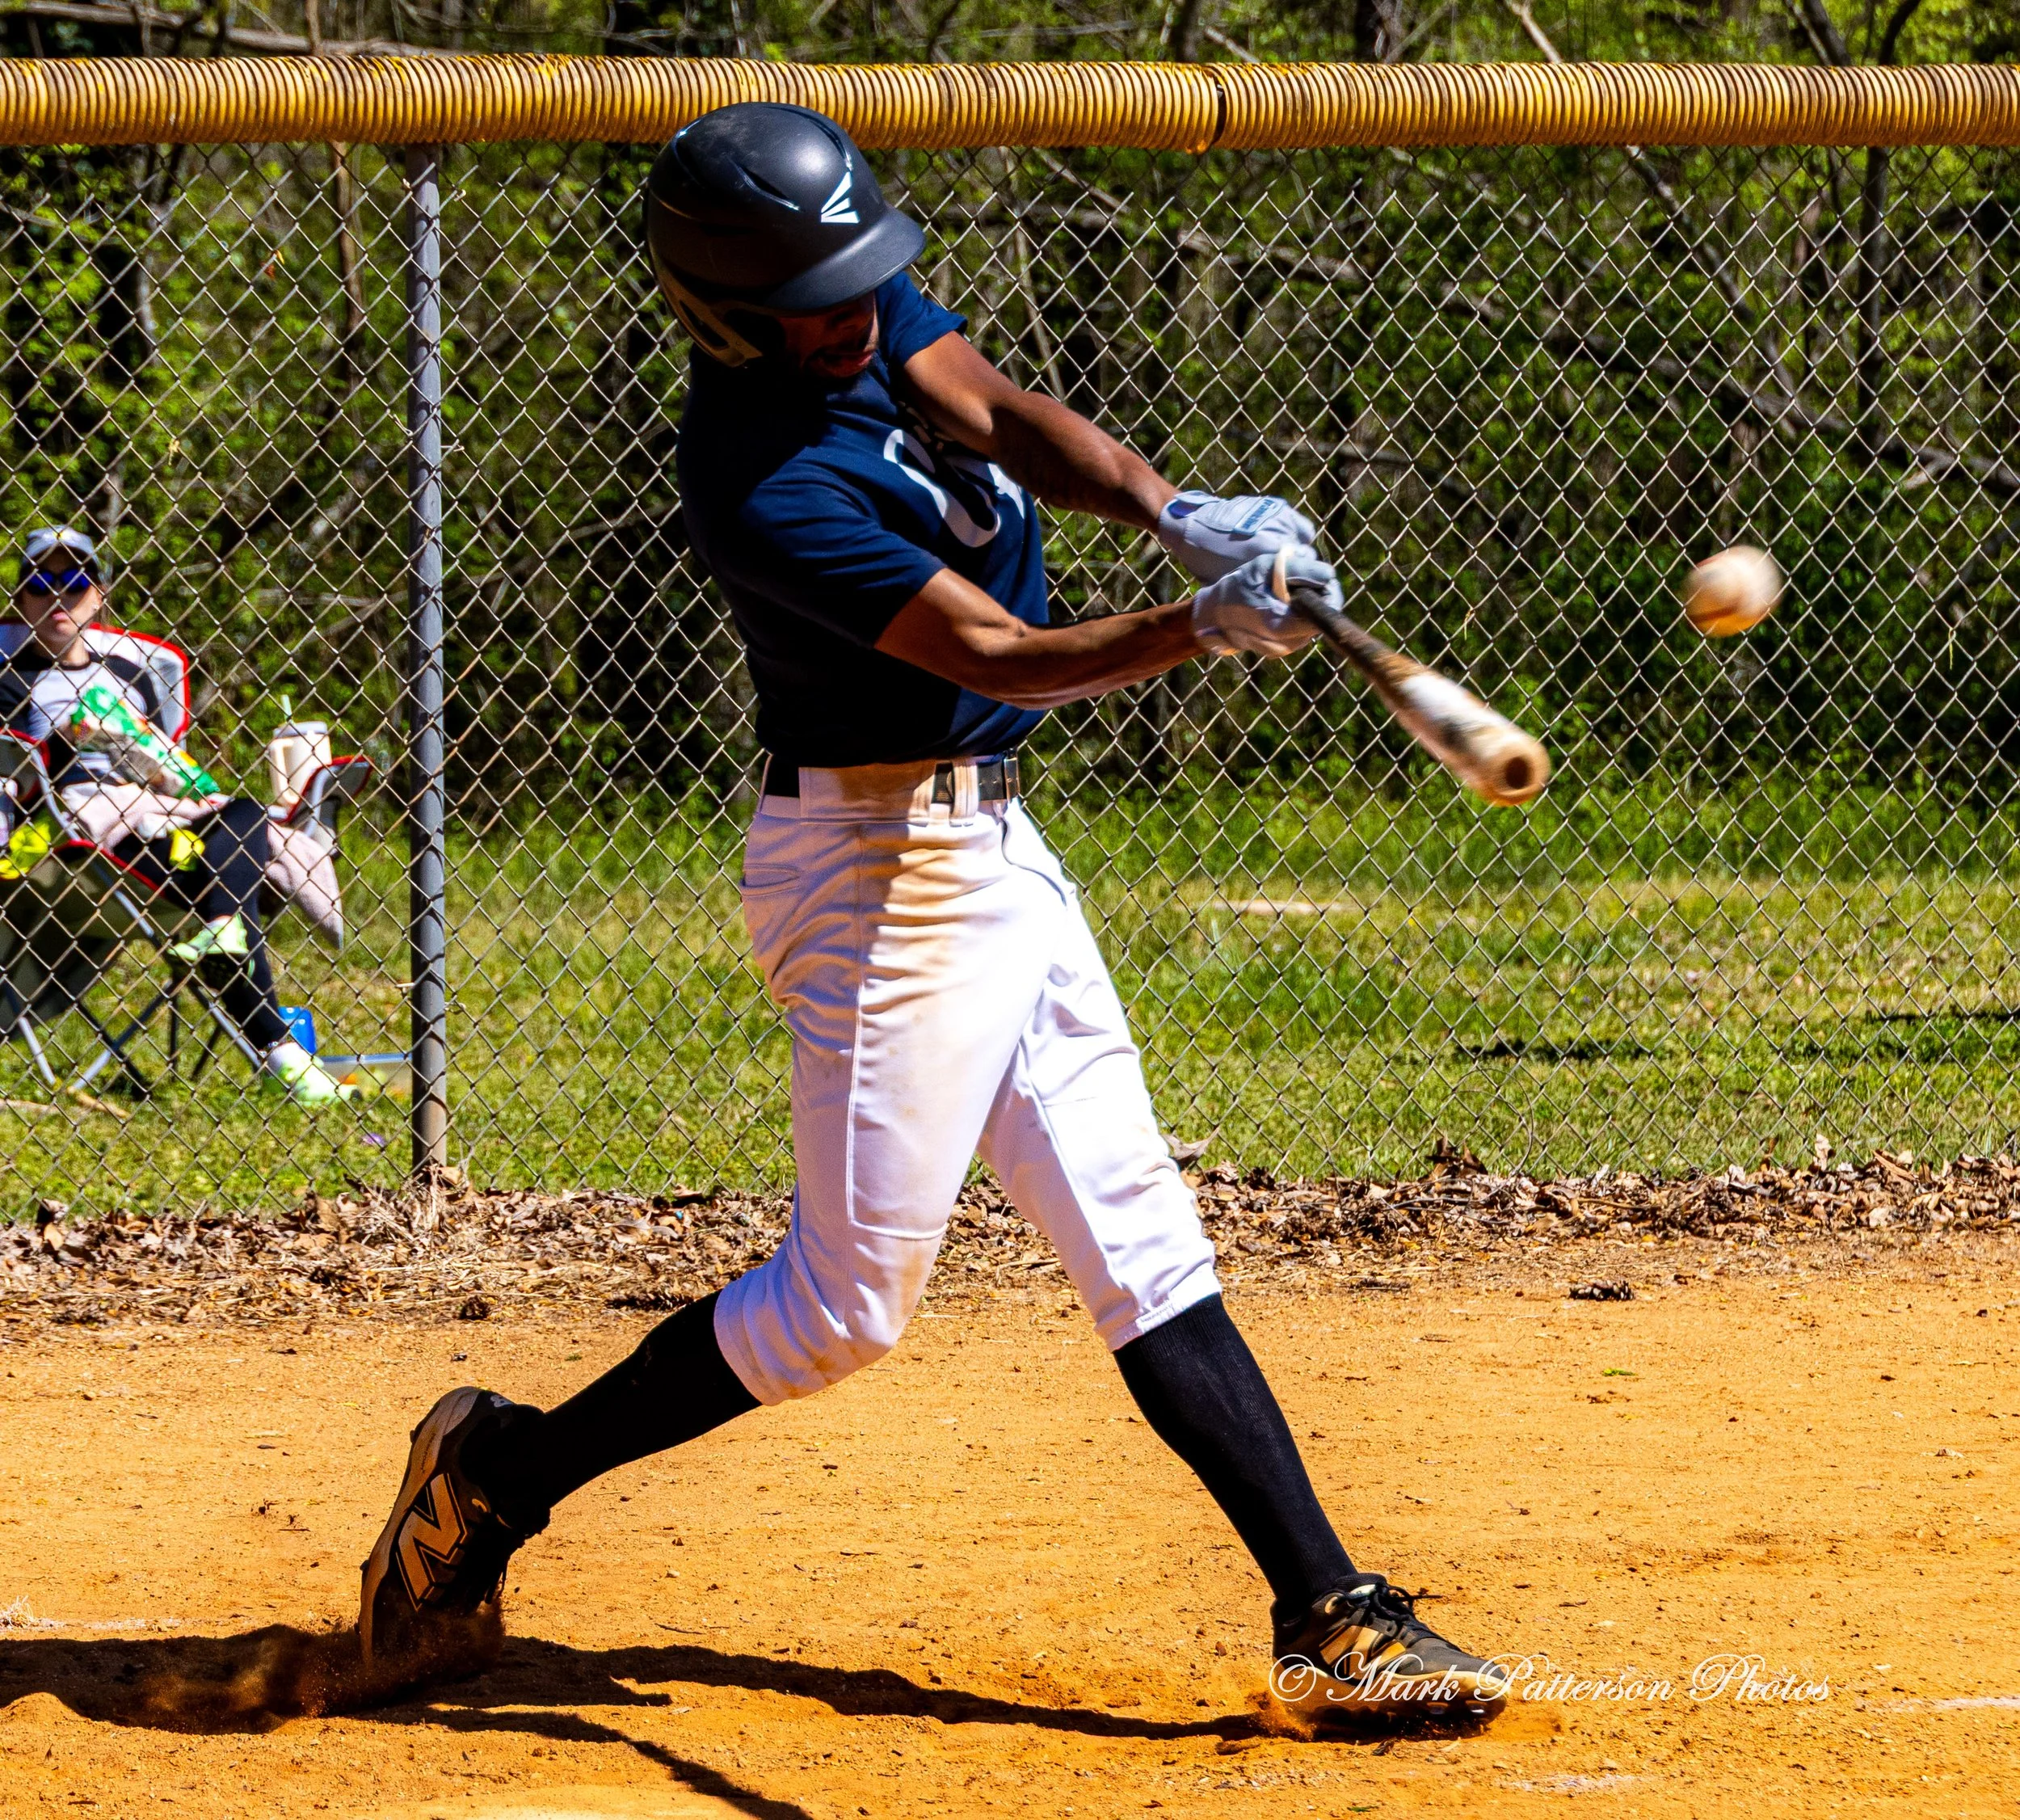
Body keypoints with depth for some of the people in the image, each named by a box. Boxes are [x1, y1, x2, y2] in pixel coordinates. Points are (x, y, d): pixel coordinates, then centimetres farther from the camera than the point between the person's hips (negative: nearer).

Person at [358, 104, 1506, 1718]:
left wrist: (1174, 511, -24)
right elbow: (1000, 655, -26)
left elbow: (997, 416, -7)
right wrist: (1204, 628, -38)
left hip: (984, 842, 9)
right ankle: (501, 1474, 13)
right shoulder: (765, 488, -25)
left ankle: (1333, 1618, 5)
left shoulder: (863, 303, 1)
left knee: (1140, 1241, 6)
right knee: (851, 1298, -4)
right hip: (883, 868, -9)